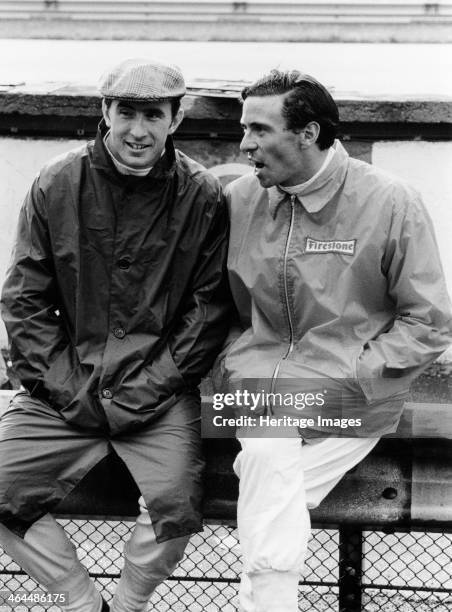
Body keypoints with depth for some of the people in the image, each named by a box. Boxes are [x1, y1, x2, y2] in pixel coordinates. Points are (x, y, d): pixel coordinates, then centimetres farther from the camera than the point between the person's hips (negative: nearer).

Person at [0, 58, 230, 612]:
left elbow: (208, 309, -1)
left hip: (158, 394, -2)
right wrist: (67, 388, -7)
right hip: (61, 391, 2)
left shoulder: (202, 197, -3)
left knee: (175, 505, -22)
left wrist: (144, 391, -9)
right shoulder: (56, 186, 0)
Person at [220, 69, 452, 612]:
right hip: (261, 382, 2)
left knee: (267, 500, -21)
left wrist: (356, 373, -12)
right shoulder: (237, 200, 5)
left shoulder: (391, 204, -6)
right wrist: (236, 359, -1)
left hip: (351, 394, -2)